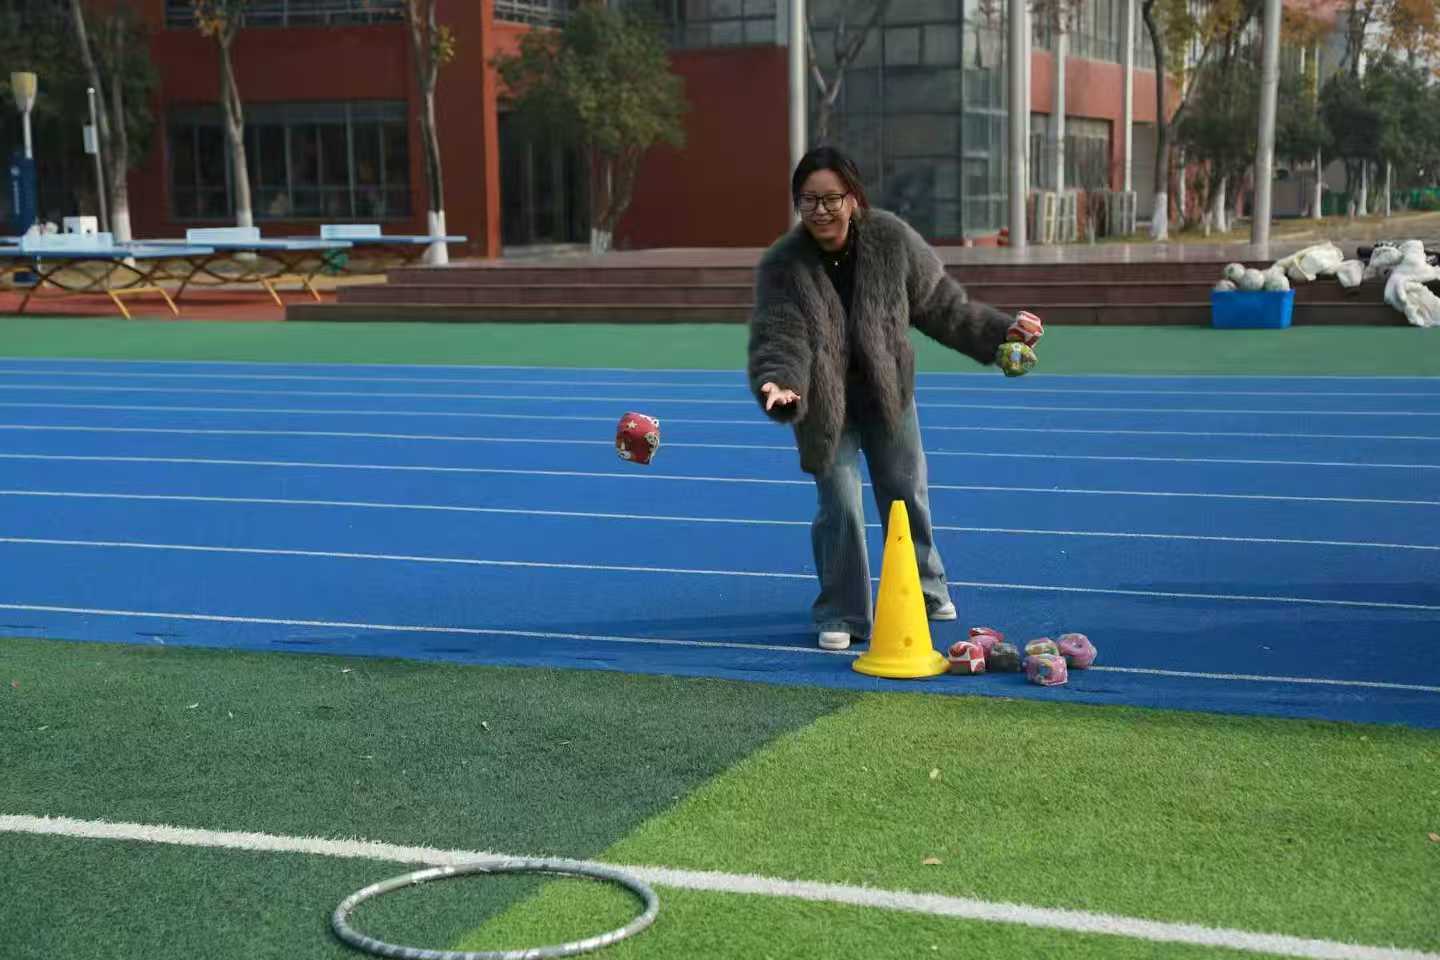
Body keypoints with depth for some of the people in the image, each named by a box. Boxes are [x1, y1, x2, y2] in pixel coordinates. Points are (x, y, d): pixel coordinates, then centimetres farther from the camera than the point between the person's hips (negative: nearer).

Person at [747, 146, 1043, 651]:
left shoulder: (891, 239, -16)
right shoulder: (781, 265, -22)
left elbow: (941, 303, -2)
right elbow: (778, 339, -26)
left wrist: (1000, 331, 1)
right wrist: (779, 383, -47)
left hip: (888, 392, 2)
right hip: (824, 402, -2)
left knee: (907, 494, 14)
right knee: (839, 506, -6)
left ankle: (926, 590, 38)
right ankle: (842, 616, 11)